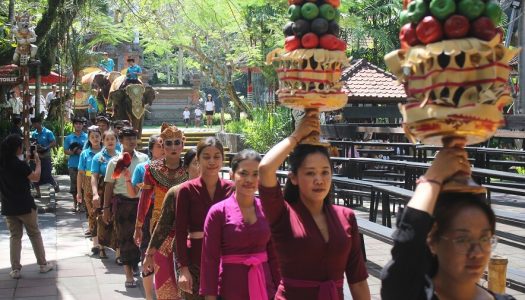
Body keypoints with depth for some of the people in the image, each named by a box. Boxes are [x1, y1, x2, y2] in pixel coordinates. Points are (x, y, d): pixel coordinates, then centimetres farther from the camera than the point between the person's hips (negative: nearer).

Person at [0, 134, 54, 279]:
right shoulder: (20, 164, -18)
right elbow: (35, 177, -9)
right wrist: (38, 161, 3)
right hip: (25, 206, -5)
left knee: (14, 237, 12)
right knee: (35, 234, 10)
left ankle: (15, 269, 8)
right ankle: (43, 264, 18)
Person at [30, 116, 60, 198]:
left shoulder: (47, 132, -7)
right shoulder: (33, 133, 7)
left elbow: (54, 143, -11)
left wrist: (45, 148, -24)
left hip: (45, 156, -5)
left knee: (47, 175, -6)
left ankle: (56, 185, 21)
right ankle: (38, 193, 13)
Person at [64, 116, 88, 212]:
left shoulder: (87, 137, 3)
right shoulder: (69, 138, 8)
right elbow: (65, 151, 9)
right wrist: (73, 152, -11)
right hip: (73, 164, 2)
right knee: (74, 184, 6)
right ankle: (75, 202, 18)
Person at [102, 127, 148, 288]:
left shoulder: (144, 158, 2)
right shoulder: (115, 162, -1)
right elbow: (109, 186, 2)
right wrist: (106, 207, 0)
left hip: (141, 201, 2)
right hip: (122, 202, -2)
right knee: (125, 237, 2)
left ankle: (135, 263, 33)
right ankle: (129, 274, 9)